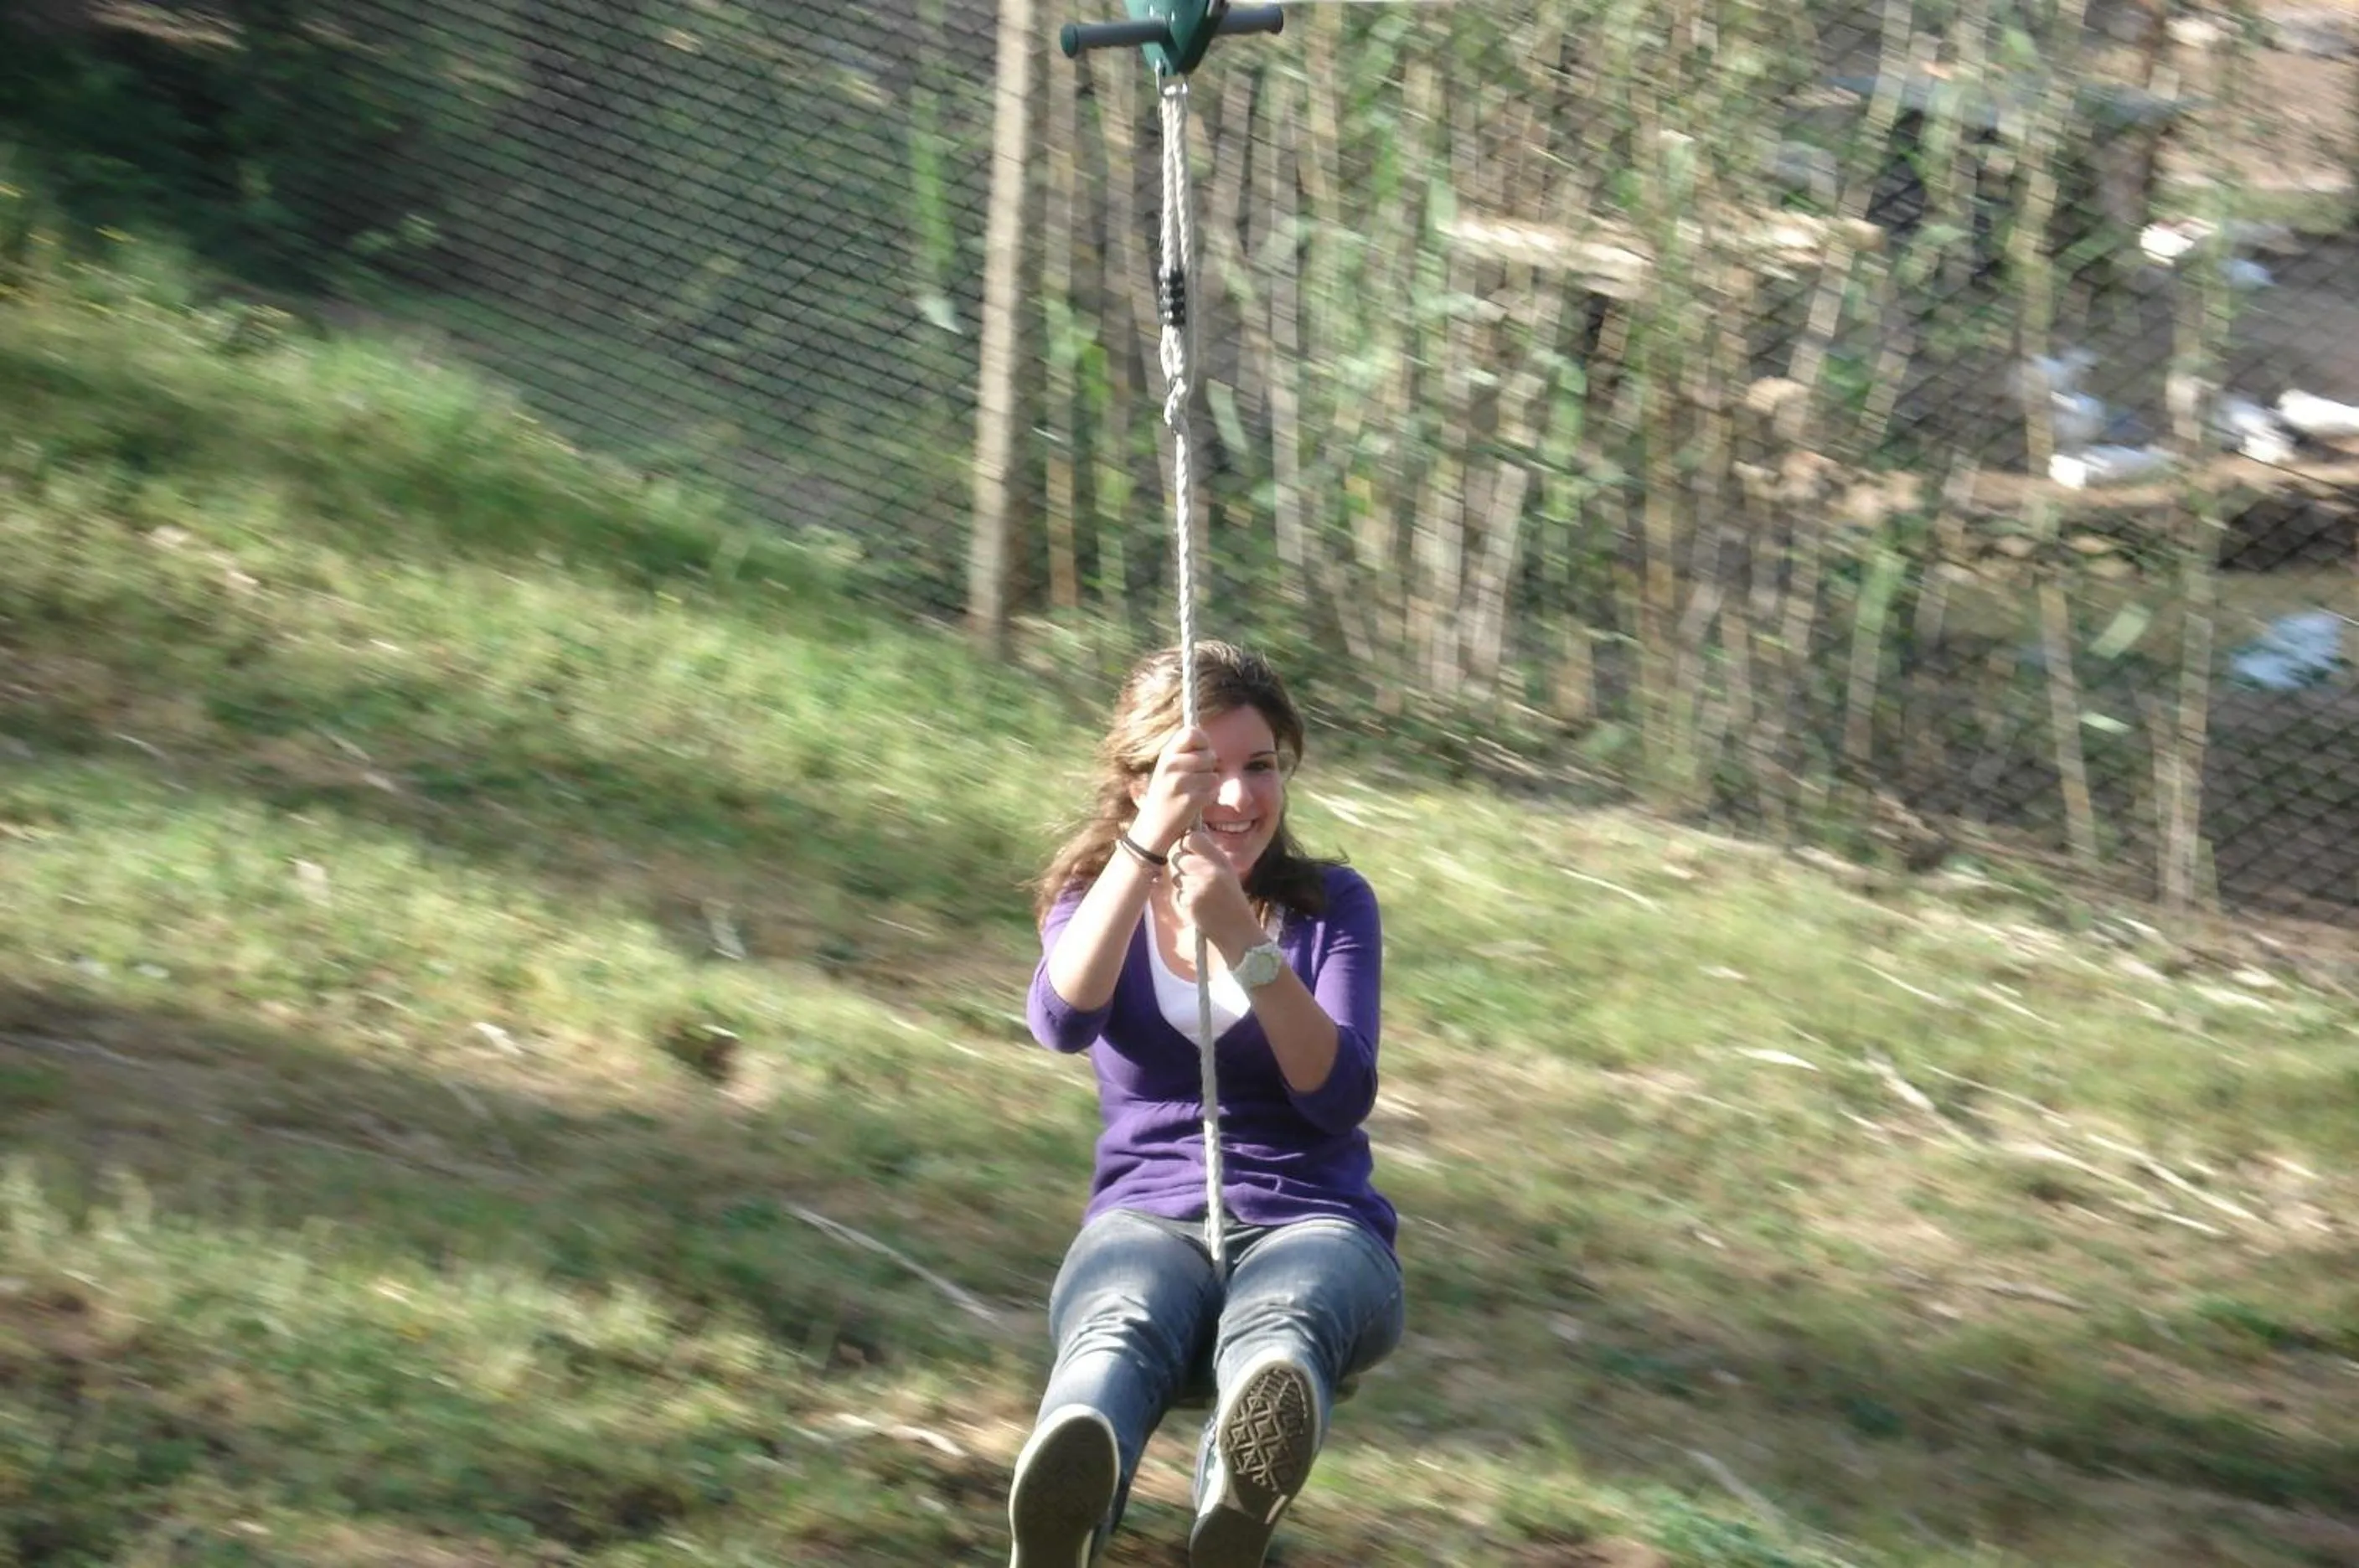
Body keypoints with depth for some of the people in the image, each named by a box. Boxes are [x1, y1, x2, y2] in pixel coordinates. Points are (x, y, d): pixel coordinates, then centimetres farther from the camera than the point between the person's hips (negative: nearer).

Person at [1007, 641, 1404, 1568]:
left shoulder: (1331, 903, 11)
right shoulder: (1099, 897, 13)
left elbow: (1341, 1098, -5)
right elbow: (1062, 1022, -12)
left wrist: (1244, 942, -18)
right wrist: (1144, 843, -22)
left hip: (1311, 1222, 0)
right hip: (1147, 1219, 0)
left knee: (1282, 1319, -40)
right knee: (1118, 1328, -39)